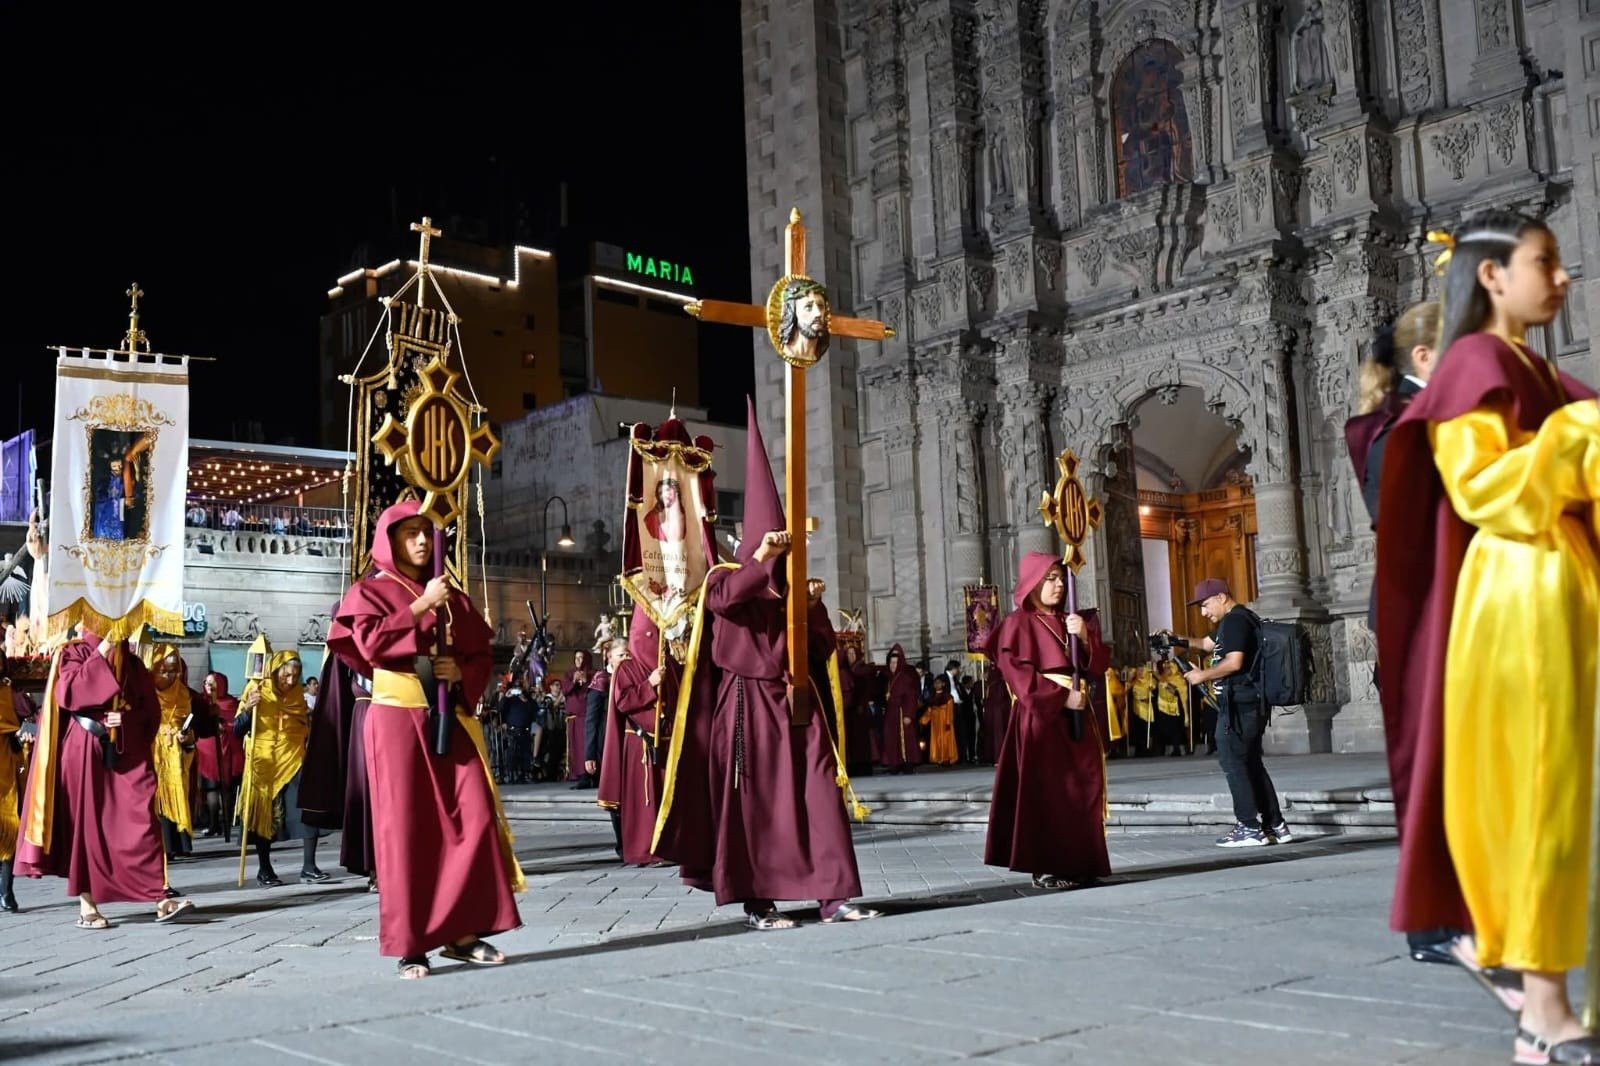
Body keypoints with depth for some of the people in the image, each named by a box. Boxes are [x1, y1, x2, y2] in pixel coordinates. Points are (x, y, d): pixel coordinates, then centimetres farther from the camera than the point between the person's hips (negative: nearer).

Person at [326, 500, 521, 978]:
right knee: (405, 826, -3)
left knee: (475, 817, -5)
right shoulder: (369, 592, 5)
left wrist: (462, 672, -5)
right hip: (398, 720, -4)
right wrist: (421, 607, -13)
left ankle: (461, 930, 4)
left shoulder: (453, 596, 16)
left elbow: (483, 654, 16)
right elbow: (372, 643, -14)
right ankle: (409, 943, 2)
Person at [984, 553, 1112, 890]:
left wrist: (1085, 637, -7)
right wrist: (1061, 697, -18)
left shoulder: (1069, 622, 18)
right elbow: (1016, 674, -13)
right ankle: (1044, 867, -4)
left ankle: (1079, 863, 9)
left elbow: (1097, 664, 13)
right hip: (1040, 716, -7)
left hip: (1076, 717, 7)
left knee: (1080, 789, 4)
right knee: (1044, 792, -7)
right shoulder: (1018, 623, -3)